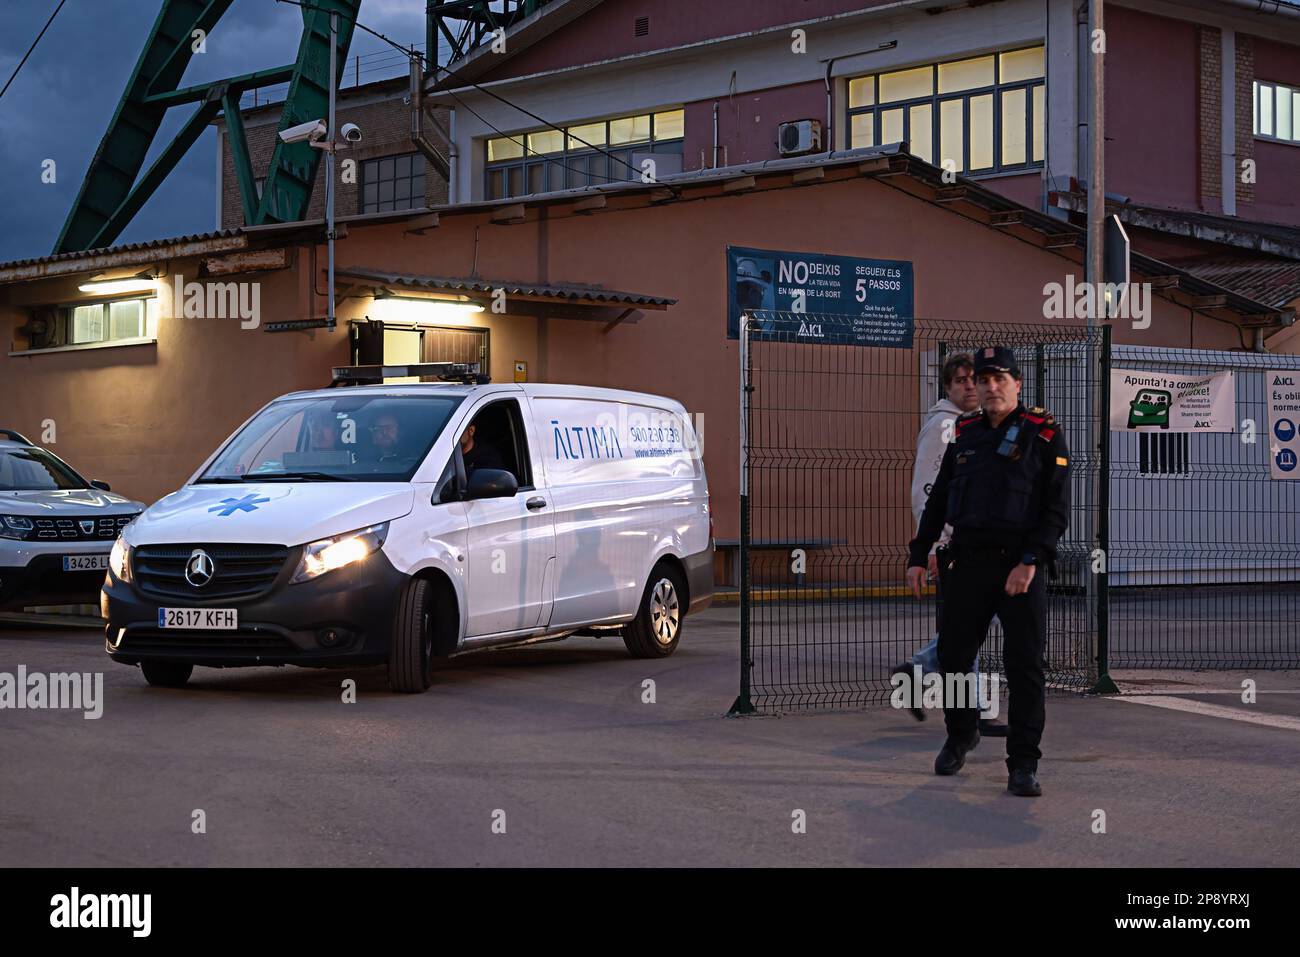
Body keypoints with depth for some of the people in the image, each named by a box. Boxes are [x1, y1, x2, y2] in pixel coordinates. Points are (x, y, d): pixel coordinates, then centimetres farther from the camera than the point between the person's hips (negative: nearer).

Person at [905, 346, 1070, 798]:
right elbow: (938, 500, 19)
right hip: (969, 563, 4)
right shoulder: (965, 434, 12)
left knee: (1025, 666, -5)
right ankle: (960, 735, 34)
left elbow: (1057, 509, -7)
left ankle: (1023, 764, 2)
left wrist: (1030, 562, -17)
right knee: (952, 657, 9)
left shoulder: (1044, 434, -2)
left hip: (1021, 566, -4)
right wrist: (918, 555, 13)